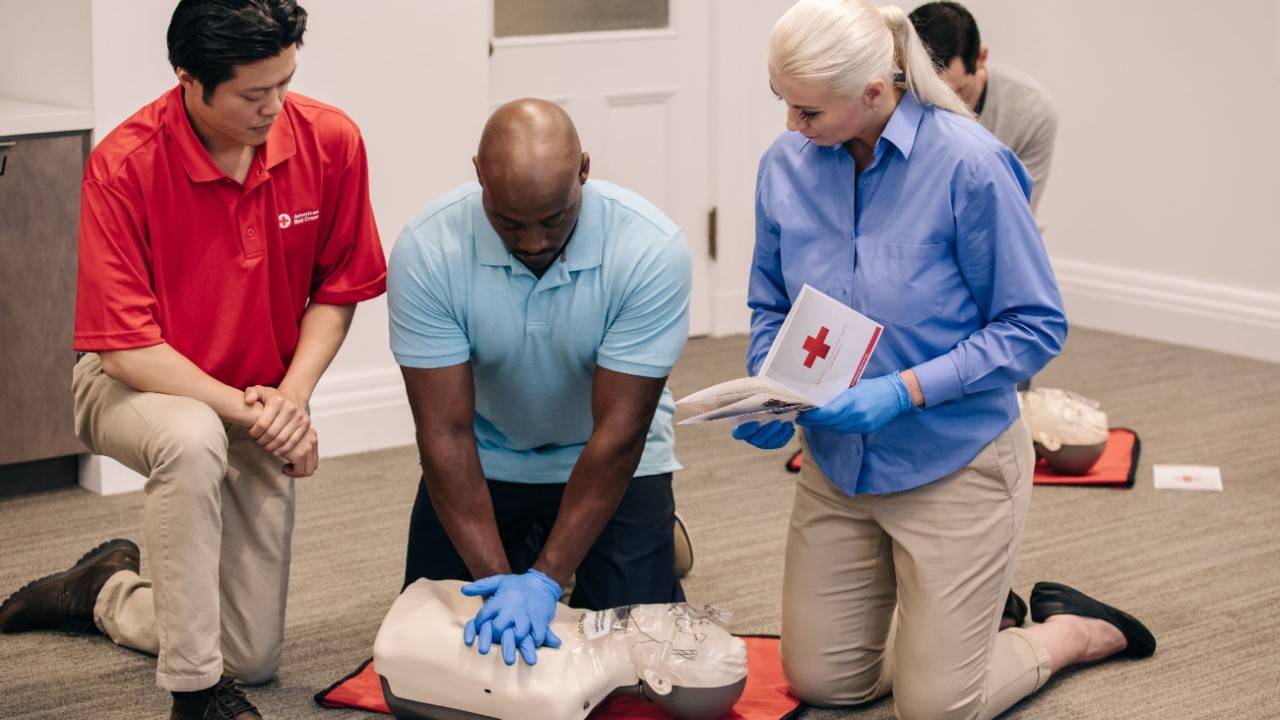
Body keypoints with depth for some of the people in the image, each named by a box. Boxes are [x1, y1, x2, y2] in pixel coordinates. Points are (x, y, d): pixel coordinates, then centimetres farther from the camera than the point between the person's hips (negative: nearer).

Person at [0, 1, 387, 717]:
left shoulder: (329, 141, -14)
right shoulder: (123, 166, -24)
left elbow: (337, 291, -3)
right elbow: (126, 350, -23)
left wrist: (291, 397, -19)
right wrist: (244, 409, -30)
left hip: (259, 401, 4)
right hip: (136, 388, -4)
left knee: (254, 658, 3)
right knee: (193, 440, -43)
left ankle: (108, 592, 34)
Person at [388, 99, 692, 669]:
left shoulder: (651, 249, -30)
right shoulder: (426, 251, -27)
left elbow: (618, 432, -28)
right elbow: (445, 433, -26)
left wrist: (543, 580, -34)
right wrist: (499, 578, -34)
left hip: (604, 461, -1)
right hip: (485, 458, 1)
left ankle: (655, 543, 23)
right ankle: (522, 549, 28)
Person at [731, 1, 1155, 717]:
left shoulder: (970, 165, -21)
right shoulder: (787, 163, -6)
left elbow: (1036, 327, -16)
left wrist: (905, 390, -26)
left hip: (954, 462, -5)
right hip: (838, 463, 5)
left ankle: (1077, 630, 28)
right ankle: (962, 606, 38)